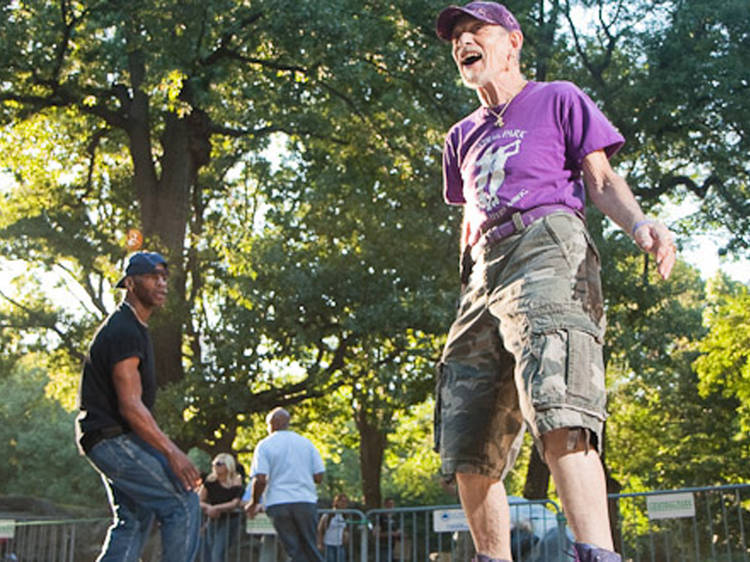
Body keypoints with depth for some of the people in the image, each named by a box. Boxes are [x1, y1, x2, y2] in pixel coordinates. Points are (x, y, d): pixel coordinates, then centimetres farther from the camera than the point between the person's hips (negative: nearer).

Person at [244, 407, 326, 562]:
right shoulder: (306, 443, 9)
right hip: (306, 501, 2)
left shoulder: (265, 445, 0)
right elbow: (318, 477, 5)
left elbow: (260, 479, -11)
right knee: (310, 548, 12)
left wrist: (254, 503, 4)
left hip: (278, 504, -2)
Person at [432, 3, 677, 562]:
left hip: (547, 248, -6)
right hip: (484, 275, 7)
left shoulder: (558, 99, 16)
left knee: (557, 414, -29)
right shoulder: (462, 137, 31)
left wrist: (640, 223, -14)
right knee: (468, 452, -2)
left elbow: (602, 181, 8)